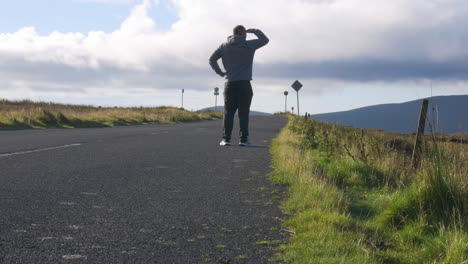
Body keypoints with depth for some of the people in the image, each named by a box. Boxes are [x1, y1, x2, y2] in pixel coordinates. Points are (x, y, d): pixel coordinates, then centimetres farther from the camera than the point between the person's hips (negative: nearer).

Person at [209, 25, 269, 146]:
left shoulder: (224, 46, 9)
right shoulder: (249, 45, -2)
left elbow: (212, 59, 8)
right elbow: (265, 40, 8)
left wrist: (220, 72, 10)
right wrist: (255, 31, 19)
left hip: (230, 83, 3)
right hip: (244, 83, -3)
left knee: (228, 113, 3)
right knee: (244, 113, -1)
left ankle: (226, 138, -2)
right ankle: (243, 138, -4)